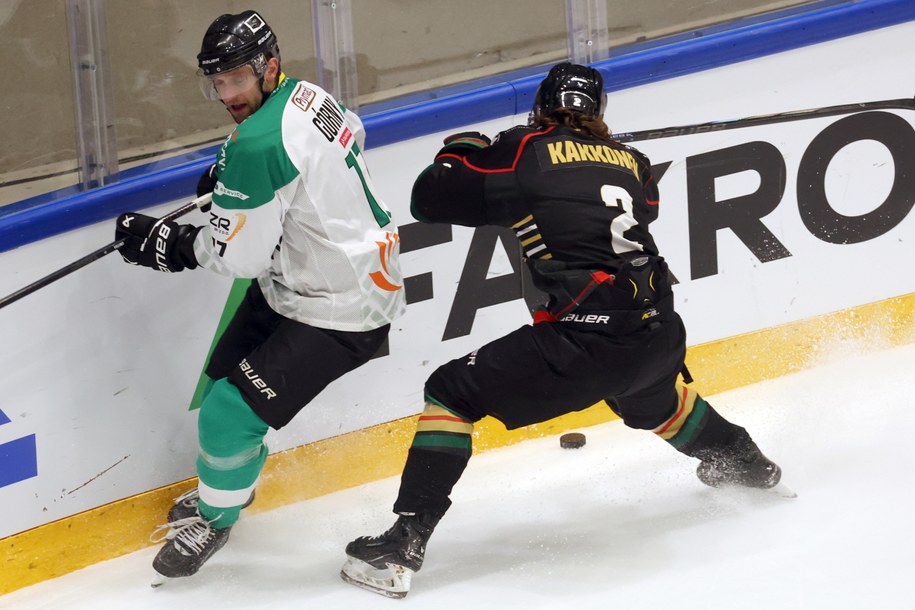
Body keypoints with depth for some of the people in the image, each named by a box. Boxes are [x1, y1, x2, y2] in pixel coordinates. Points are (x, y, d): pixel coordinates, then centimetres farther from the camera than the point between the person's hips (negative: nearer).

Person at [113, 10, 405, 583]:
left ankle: (214, 517, 19)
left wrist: (165, 242, -10)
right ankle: (228, 483, 43)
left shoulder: (258, 145, -30)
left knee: (230, 411, -6)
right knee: (226, 371, 19)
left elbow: (240, 255, -24)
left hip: (338, 312, -10)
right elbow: (350, 132, 23)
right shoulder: (306, 95, -2)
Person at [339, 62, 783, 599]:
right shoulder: (631, 161, 16)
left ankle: (404, 546, -5)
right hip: (660, 334, 6)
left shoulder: (525, 151, 1)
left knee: (452, 393, 4)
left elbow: (431, 200, 1)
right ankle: (746, 463, 62)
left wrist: (460, 152, 22)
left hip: (586, 342, -6)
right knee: (652, 395, 41)